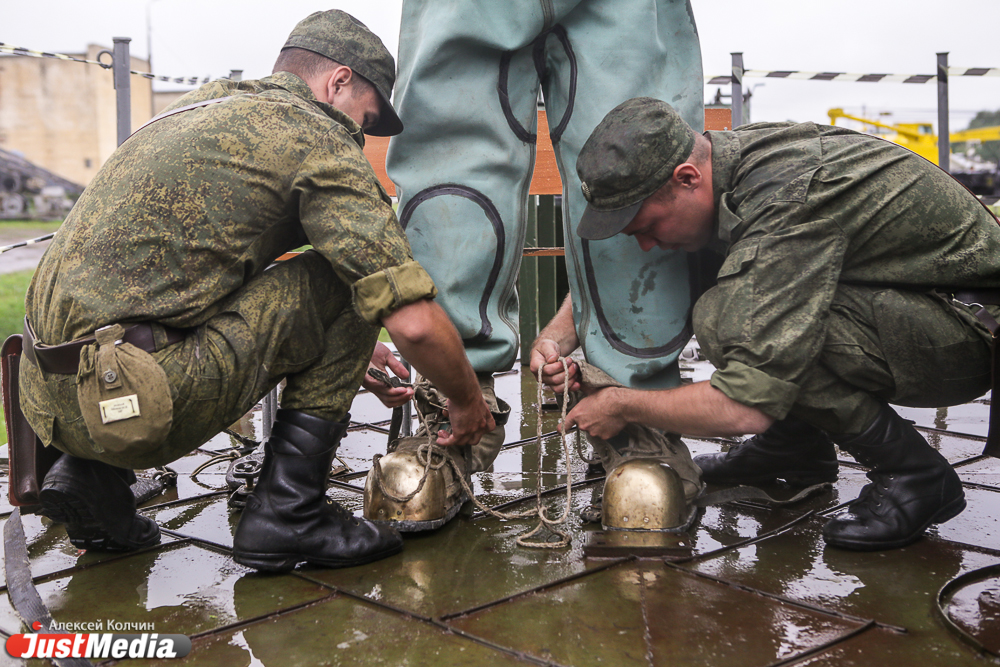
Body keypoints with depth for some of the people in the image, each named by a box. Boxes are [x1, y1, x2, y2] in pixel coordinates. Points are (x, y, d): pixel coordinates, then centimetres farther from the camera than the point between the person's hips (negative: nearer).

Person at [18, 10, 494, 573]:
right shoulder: (319, 140, -3)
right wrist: (468, 401, 10)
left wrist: (345, 353, 36)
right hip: (128, 397, -9)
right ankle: (288, 514, 0)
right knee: (348, 279, 1)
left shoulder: (206, 105, 23)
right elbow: (416, 323, -9)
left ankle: (93, 476, 18)